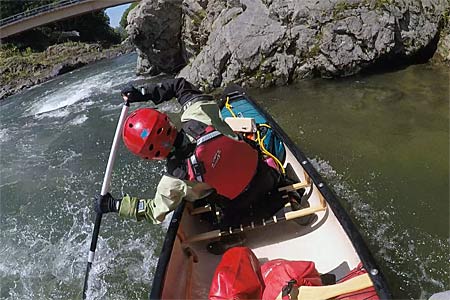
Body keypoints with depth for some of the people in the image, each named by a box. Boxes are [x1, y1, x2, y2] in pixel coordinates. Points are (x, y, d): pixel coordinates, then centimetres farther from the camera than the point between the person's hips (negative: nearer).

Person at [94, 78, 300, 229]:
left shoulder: (174, 183, -27)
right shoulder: (198, 116, -21)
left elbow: (155, 212, -6)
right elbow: (182, 86, -2)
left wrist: (112, 205, 1)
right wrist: (143, 93, -5)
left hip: (241, 207, -6)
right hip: (263, 172, 7)